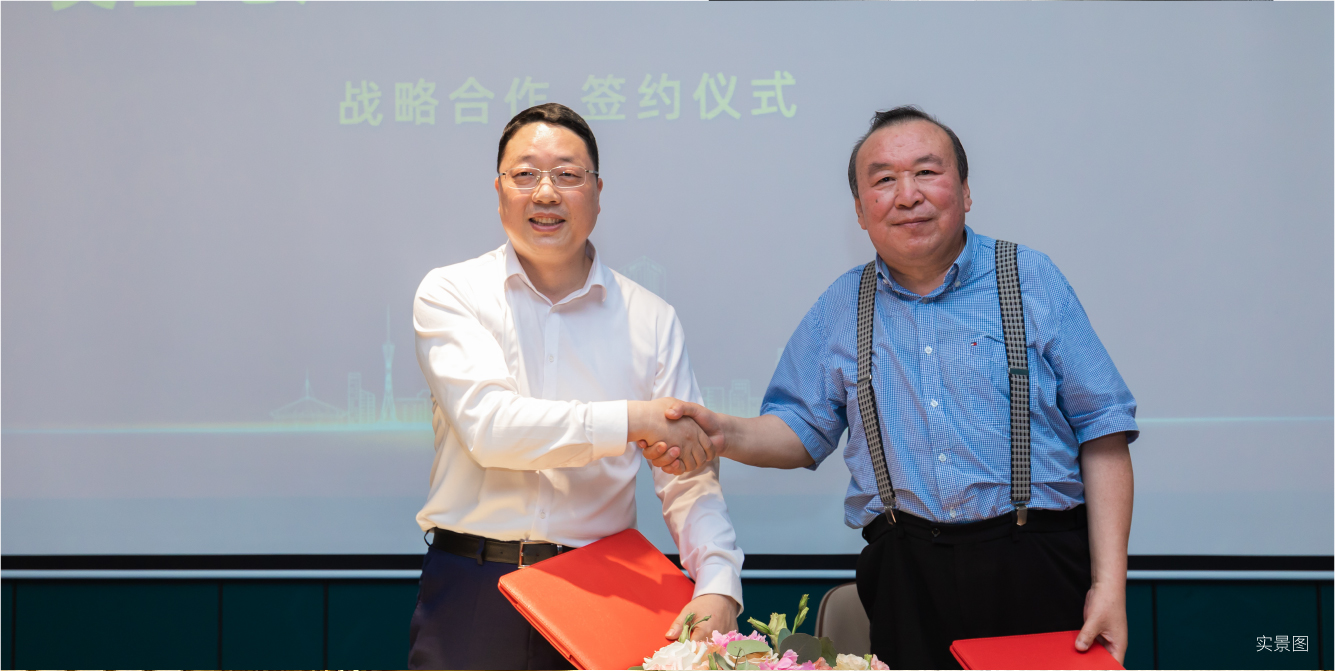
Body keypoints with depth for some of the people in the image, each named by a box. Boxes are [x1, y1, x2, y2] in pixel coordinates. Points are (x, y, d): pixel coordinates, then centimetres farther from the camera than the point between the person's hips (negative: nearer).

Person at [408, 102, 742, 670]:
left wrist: (718, 584, -15)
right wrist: (631, 420, -17)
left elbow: (690, 478, 1)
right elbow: (489, 426, -15)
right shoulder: (450, 294, 1)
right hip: (473, 595, -1)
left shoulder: (651, 319, 6)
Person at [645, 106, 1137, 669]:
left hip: (1040, 574, -1)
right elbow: (803, 429, 14)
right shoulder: (840, 307, 12)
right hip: (907, 576, 2)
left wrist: (1110, 582, -7)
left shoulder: (1032, 280, 4)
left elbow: (1101, 431, 1)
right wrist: (723, 435, -9)